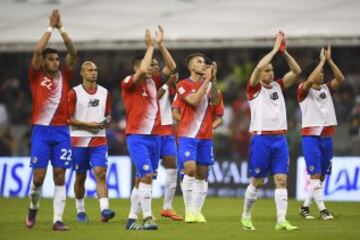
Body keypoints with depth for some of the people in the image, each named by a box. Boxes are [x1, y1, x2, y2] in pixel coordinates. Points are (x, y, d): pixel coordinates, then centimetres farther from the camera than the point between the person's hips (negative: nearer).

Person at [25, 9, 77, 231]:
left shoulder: (64, 76, 10)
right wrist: (51, 27, -5)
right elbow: (38, 50, -9)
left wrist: (61, 28, -2)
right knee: (39, 176, -4)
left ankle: (58, 219, -4)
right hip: (41, 131, -2)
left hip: (62, 131, 2)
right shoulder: (36, 77, 3)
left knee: (60, 177, -2)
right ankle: (34, 208, 23)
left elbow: (73, 52, 2)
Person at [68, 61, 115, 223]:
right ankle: (80, 211, 23)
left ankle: (104, 210, -24)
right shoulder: (74, 93, -3)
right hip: (79, 140, -2)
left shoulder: (104, 92, 10)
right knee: (80, 177, 7)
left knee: (100, 173, -13)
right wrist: (88, 125, -14)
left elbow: (108, 115, 20)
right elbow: (68, 118, -6)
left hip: (99, 140, 2)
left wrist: (106, 122, -4)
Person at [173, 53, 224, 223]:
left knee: (201, 175, 5)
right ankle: (189, 211, -10)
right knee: (190, 169, -18)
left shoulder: (213, 88, 11)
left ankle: (197, 211, 13)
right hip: (187, 136, -4)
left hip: (205, 137, 4)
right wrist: (207, 80, -16)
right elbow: (193, 101, -18)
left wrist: (211, 126, -3)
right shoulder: (183, 85, 0)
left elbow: (219, 117, 15)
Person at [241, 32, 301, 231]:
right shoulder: (254, 88, -2)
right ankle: (246, 216, 21)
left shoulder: (278, 86, 13)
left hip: (279, 139, 4)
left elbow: (296, 71, 5)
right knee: (257, 182, 3)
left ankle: (281, 220, -10)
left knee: (281, 180, -5)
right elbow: (259, 66, -19)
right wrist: (275, 48, -14)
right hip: (261, 138, -4)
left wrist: (284, 52, -4)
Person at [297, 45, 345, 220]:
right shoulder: (304, 90, -4)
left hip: (327, 136, 6)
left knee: (322, 176, 9)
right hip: (311, 137, -6)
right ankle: (322, 209, -12)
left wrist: (329, 60, -9)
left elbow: (341, 79, -4)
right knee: (315, 174, -11)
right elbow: (310, 81, -26)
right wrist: (322, 61, -19)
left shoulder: (327, 88, 11)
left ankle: (305, 206, 19)